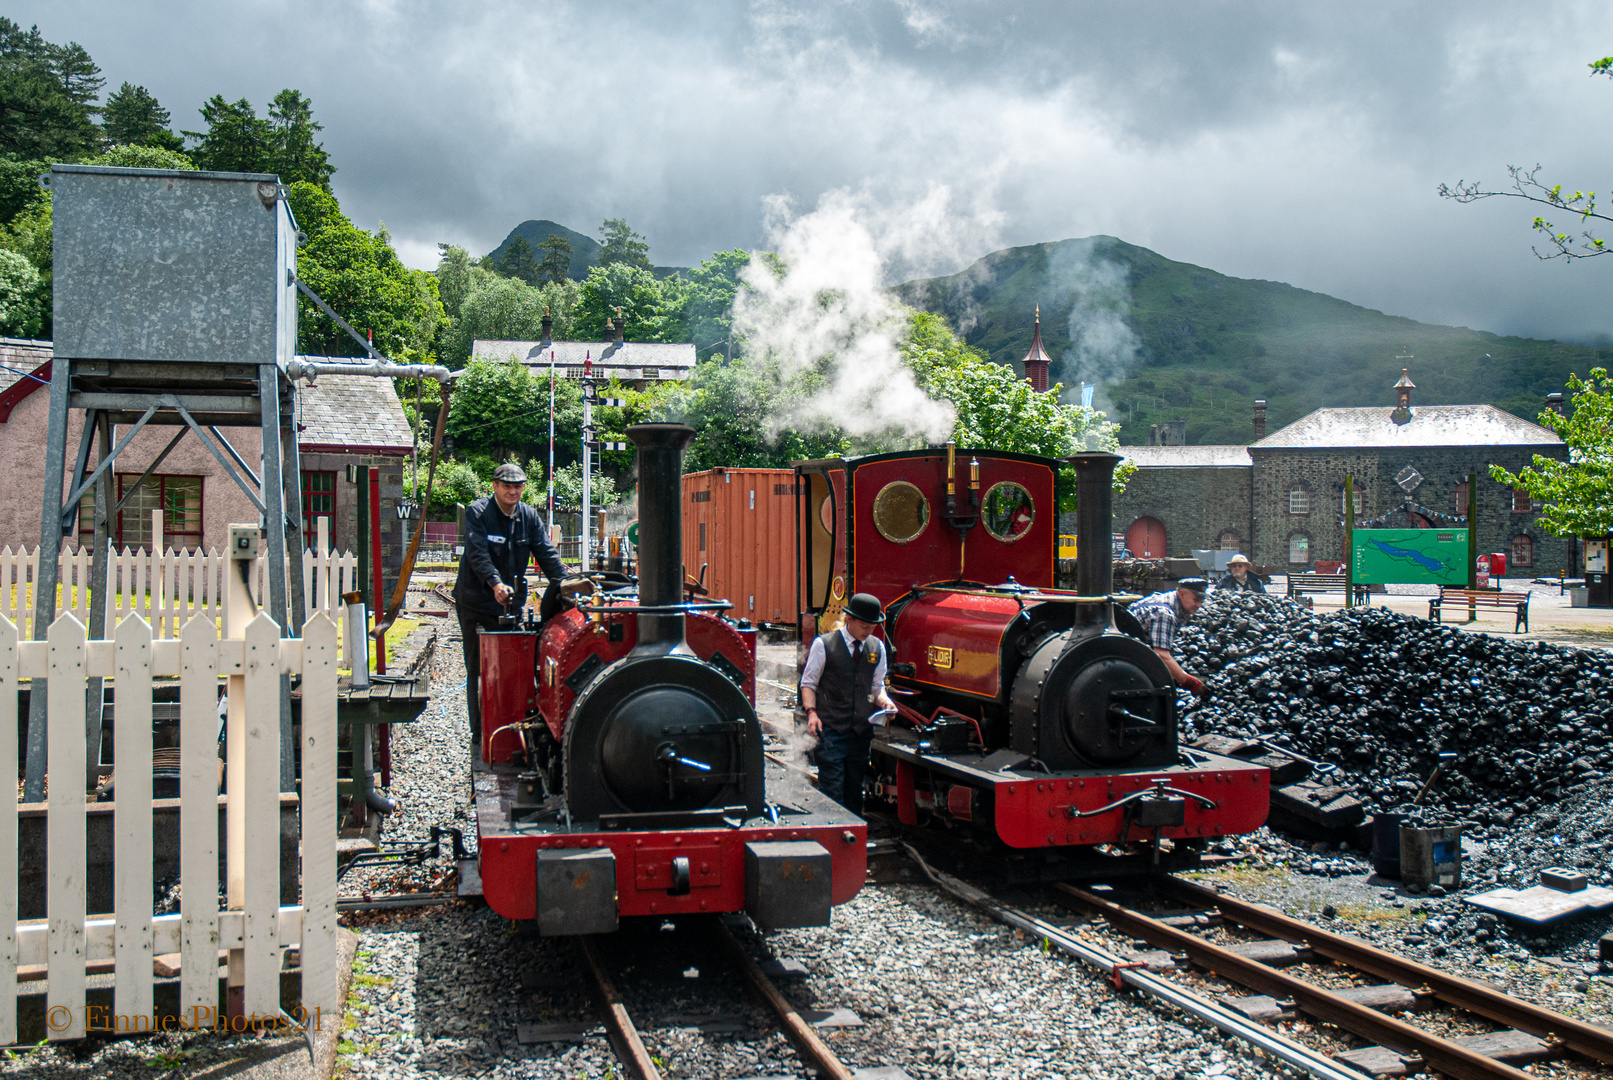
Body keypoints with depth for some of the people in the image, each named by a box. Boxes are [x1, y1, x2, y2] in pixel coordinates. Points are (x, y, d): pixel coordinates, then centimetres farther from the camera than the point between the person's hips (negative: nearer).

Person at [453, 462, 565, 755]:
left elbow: (546, 555, 1)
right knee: (479, 673, 0)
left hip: (511, 605, 4)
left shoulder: (529, 517, 6)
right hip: (476, 606, -4)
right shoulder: (477, 513, -9)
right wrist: (495, 583, -38)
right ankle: (479, 741, 7)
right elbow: (478, 554, -22)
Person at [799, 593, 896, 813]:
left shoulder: (877, 647, 10)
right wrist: (812, 712, -14)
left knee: (854, 790, 10)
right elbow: (808, 683, 1)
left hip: (861, 729, 4)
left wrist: (884, 701, -4)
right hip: (831, 729, -4)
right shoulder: (823, 644, -4)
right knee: (832, 789, -9)